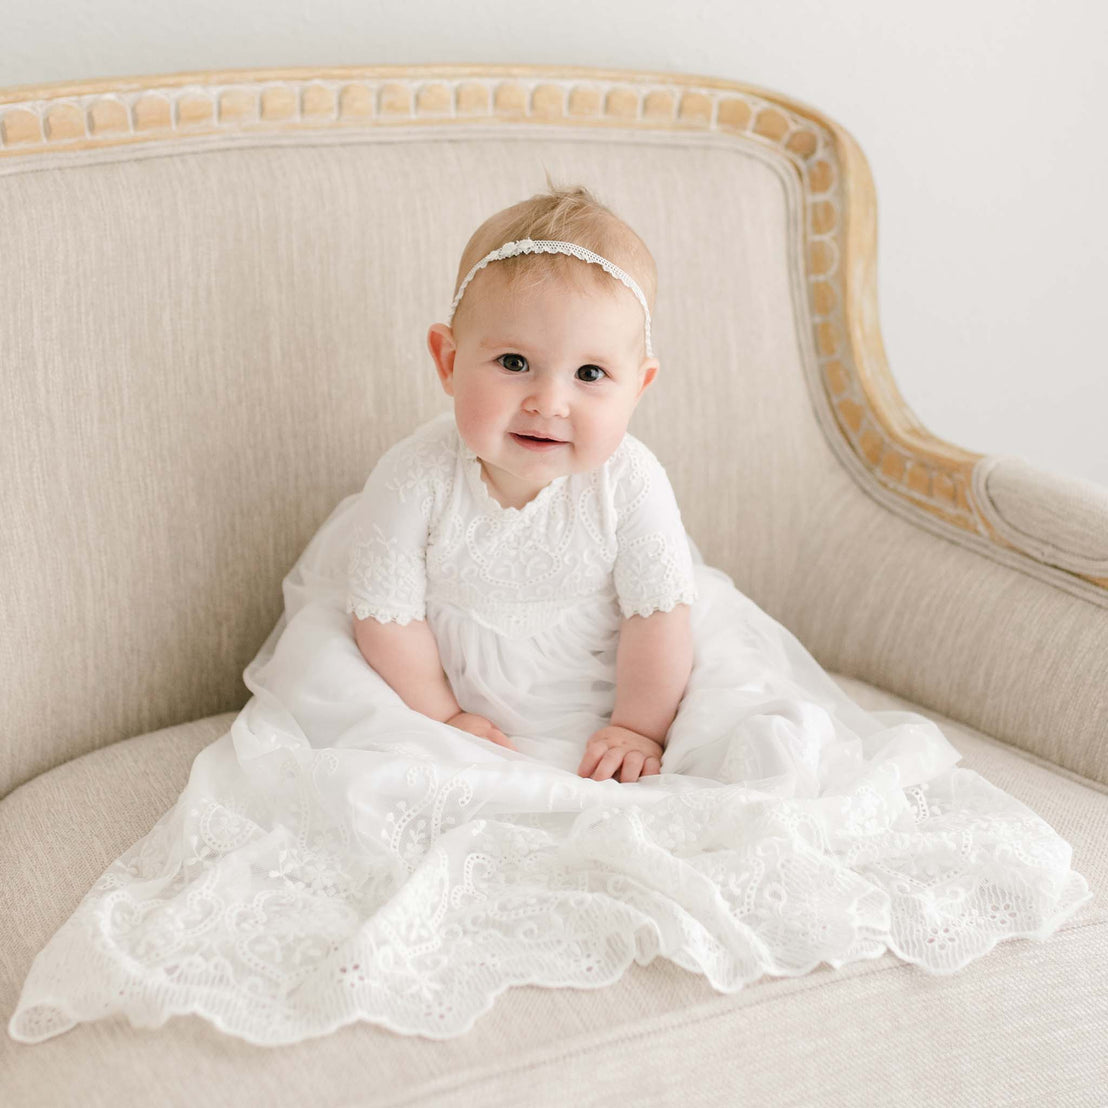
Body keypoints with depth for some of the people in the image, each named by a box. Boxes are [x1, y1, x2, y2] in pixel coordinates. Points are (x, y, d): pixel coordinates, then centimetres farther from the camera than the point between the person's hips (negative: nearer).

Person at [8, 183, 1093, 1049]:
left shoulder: (629, 481, -21)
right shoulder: (416, 478, -24)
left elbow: (659, 615, -12)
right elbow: (385, 616, -15)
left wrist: (639, 725, -11)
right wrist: (439, 715, -12)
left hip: (599, 700, 0)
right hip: (460, 701, 0)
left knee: (760, 738, -12)